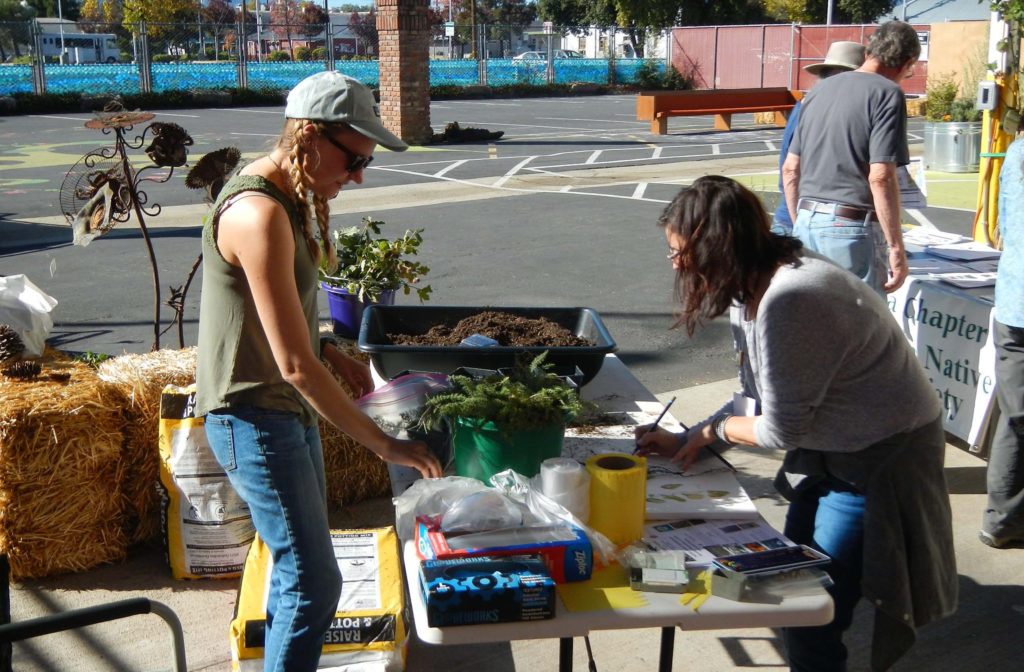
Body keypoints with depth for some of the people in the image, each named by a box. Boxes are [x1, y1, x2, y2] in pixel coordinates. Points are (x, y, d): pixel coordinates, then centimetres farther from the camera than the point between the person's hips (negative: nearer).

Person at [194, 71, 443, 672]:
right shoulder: (260, 215, -25)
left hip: (287, 406, 10)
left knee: (298, 564, 19)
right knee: (316, 582, -6)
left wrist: (331, 355, 5)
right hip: (254, 418, -10)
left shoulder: (286, 196, 6)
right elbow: (295, 364, -28)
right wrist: (385, 444, -24)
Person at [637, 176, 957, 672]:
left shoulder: (790, 302, -31)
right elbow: (761, 395, 5)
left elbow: (780, 429, -22)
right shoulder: (755, 286, -1)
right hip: (829, 447, 9)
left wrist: (712, 430, -5)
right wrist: (686, 440, 1)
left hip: (880, 457, -9)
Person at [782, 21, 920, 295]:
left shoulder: (819, 90, 14)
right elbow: (880, 178, -16)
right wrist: (896, 249, -12)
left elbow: (790, 170, 15)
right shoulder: (887, 93, -7)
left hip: (807, 222, 7)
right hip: (851, 228, -7)